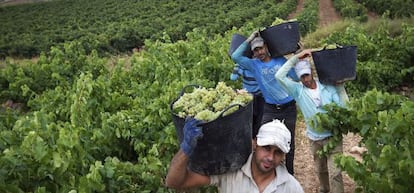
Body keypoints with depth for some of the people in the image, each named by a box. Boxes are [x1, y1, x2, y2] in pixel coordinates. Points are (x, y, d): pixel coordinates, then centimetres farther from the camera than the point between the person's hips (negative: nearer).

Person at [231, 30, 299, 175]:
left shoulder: (281, 60, 0)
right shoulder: (254, 64, -2)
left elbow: (297, 77, 0)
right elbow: (235, 56, -14)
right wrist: (248, 40, -10)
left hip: (289, 108, 1)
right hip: (270, 109, 0)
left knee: (289, 141, 13)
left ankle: (289, 172, 29)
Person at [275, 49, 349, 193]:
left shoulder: (328, 87, -4)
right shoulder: (297, 90, -7)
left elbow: (343, 107, -7)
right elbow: (279, 76, -22)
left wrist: (341, 88, -13)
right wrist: (296, 57, -21)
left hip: (333, 136, -1)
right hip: (314, 138, 2)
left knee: (335, 172, -8)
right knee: (321, 170, 21)